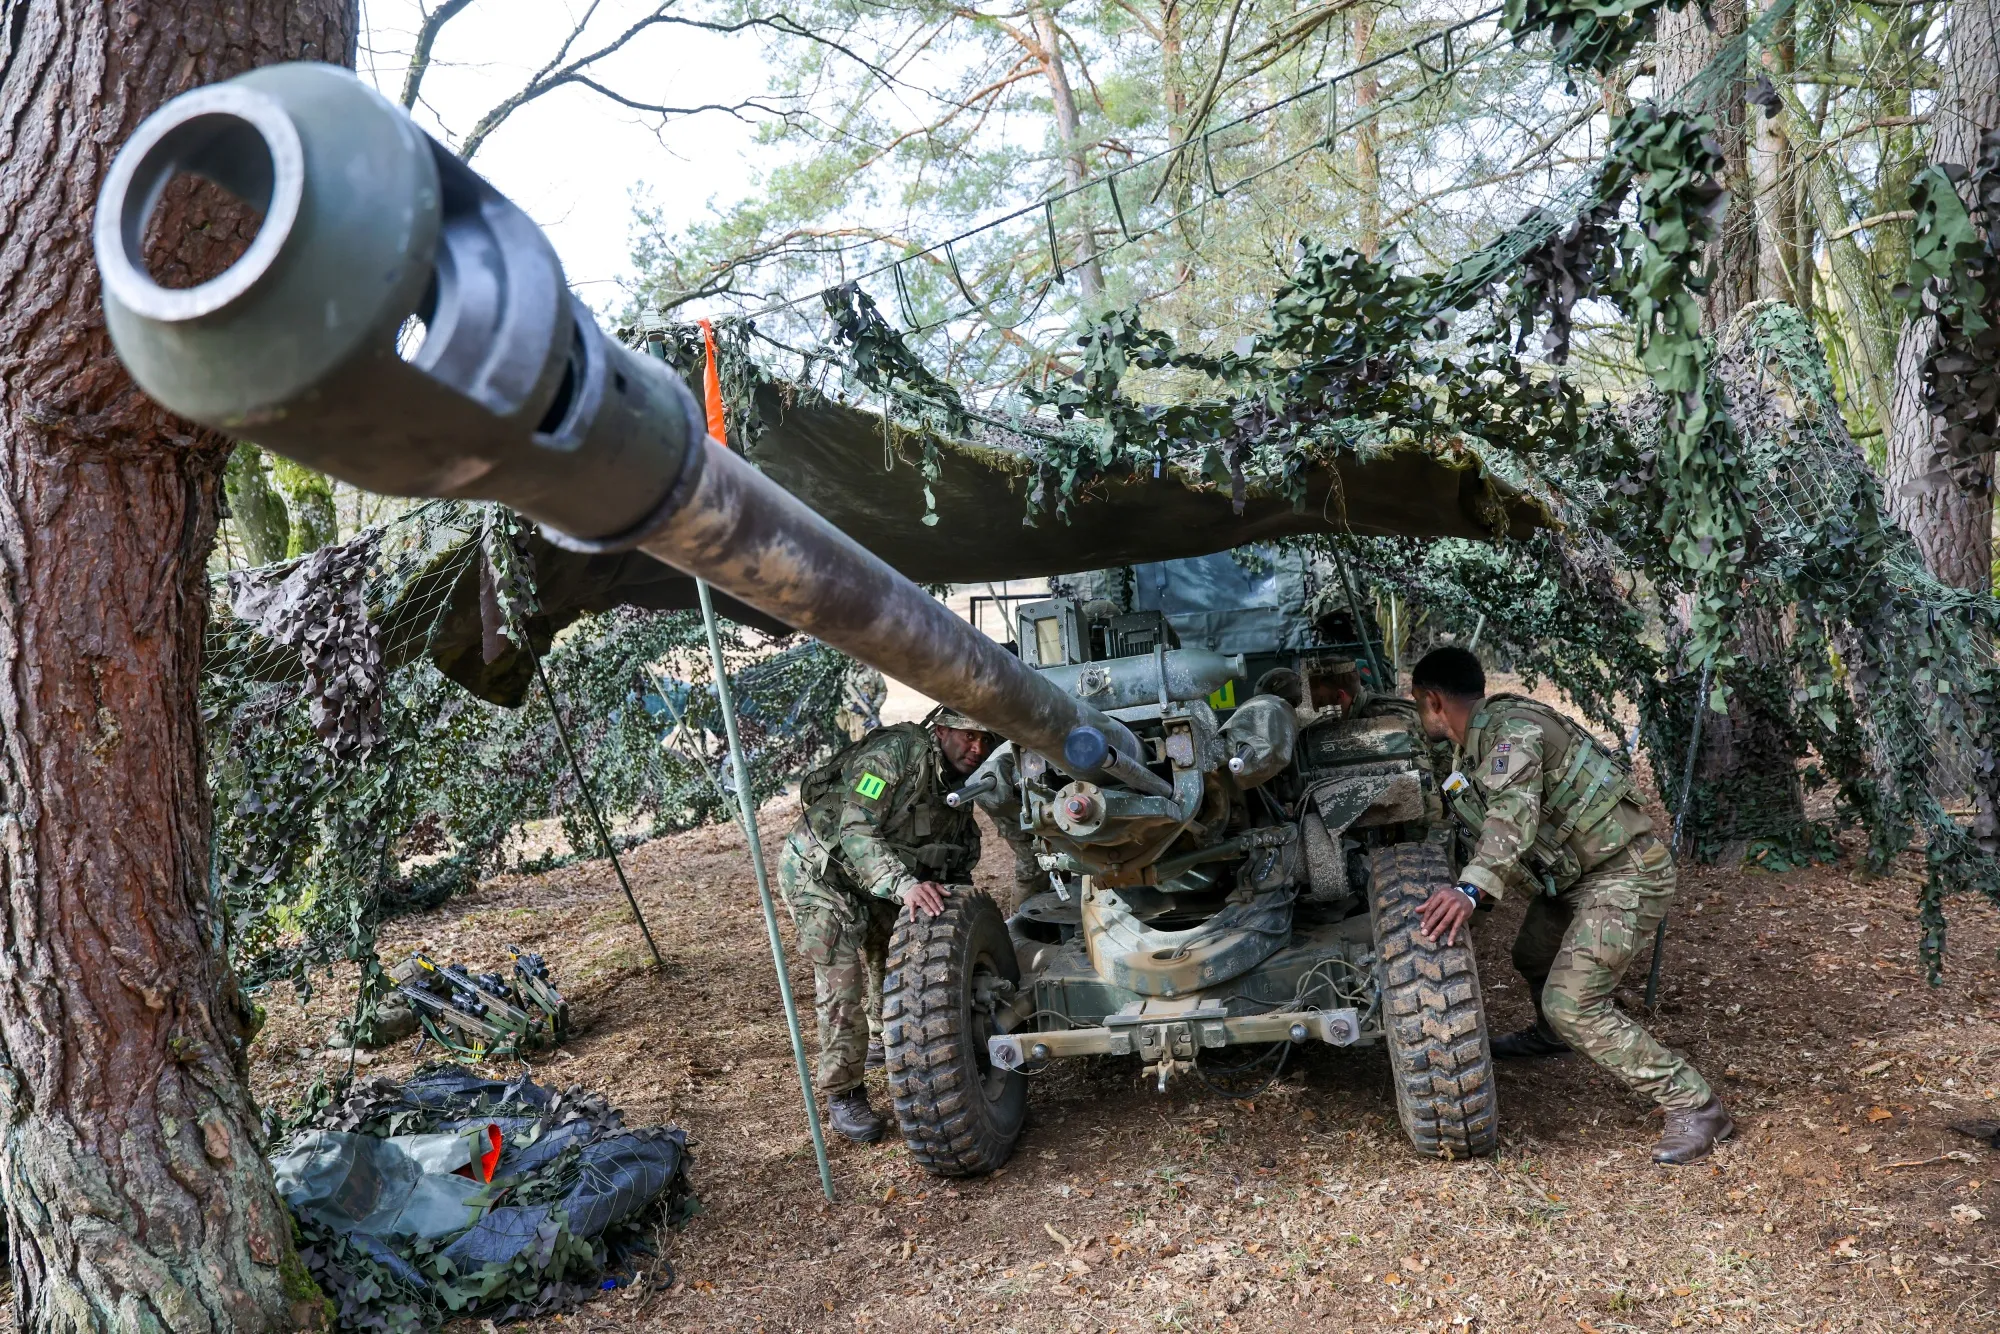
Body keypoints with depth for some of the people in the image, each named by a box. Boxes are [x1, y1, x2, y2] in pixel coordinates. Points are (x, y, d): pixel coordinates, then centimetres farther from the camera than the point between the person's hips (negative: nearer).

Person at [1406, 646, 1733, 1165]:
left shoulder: (1511, 731, -24)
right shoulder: (1472, 748, 8)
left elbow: (1513, 818, -39)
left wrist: (1470, 890, -51)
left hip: (1626, 875, -10)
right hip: (1578, 872, 10)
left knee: (1572, 1002, -15)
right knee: (1532, 957, 25)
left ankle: (1696, 1107, -8)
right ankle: (1551, 1035, 56)